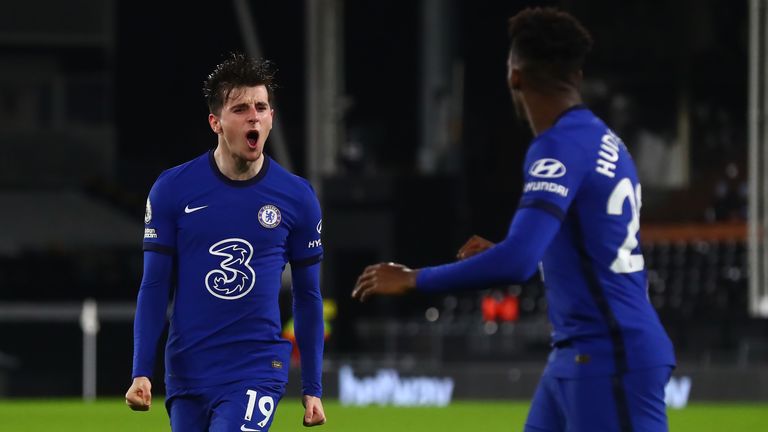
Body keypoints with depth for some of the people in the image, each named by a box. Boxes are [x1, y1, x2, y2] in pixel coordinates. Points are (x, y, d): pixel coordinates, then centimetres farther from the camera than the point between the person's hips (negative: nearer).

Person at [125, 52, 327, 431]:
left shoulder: (297, 197, 1)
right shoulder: (172, 189, 0)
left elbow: (308, 297, 9)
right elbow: (154, 287, 3)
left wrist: (312, 389, 9)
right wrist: (141, 372, -5)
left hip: (259, 370, -2)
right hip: (187, 370, 2)